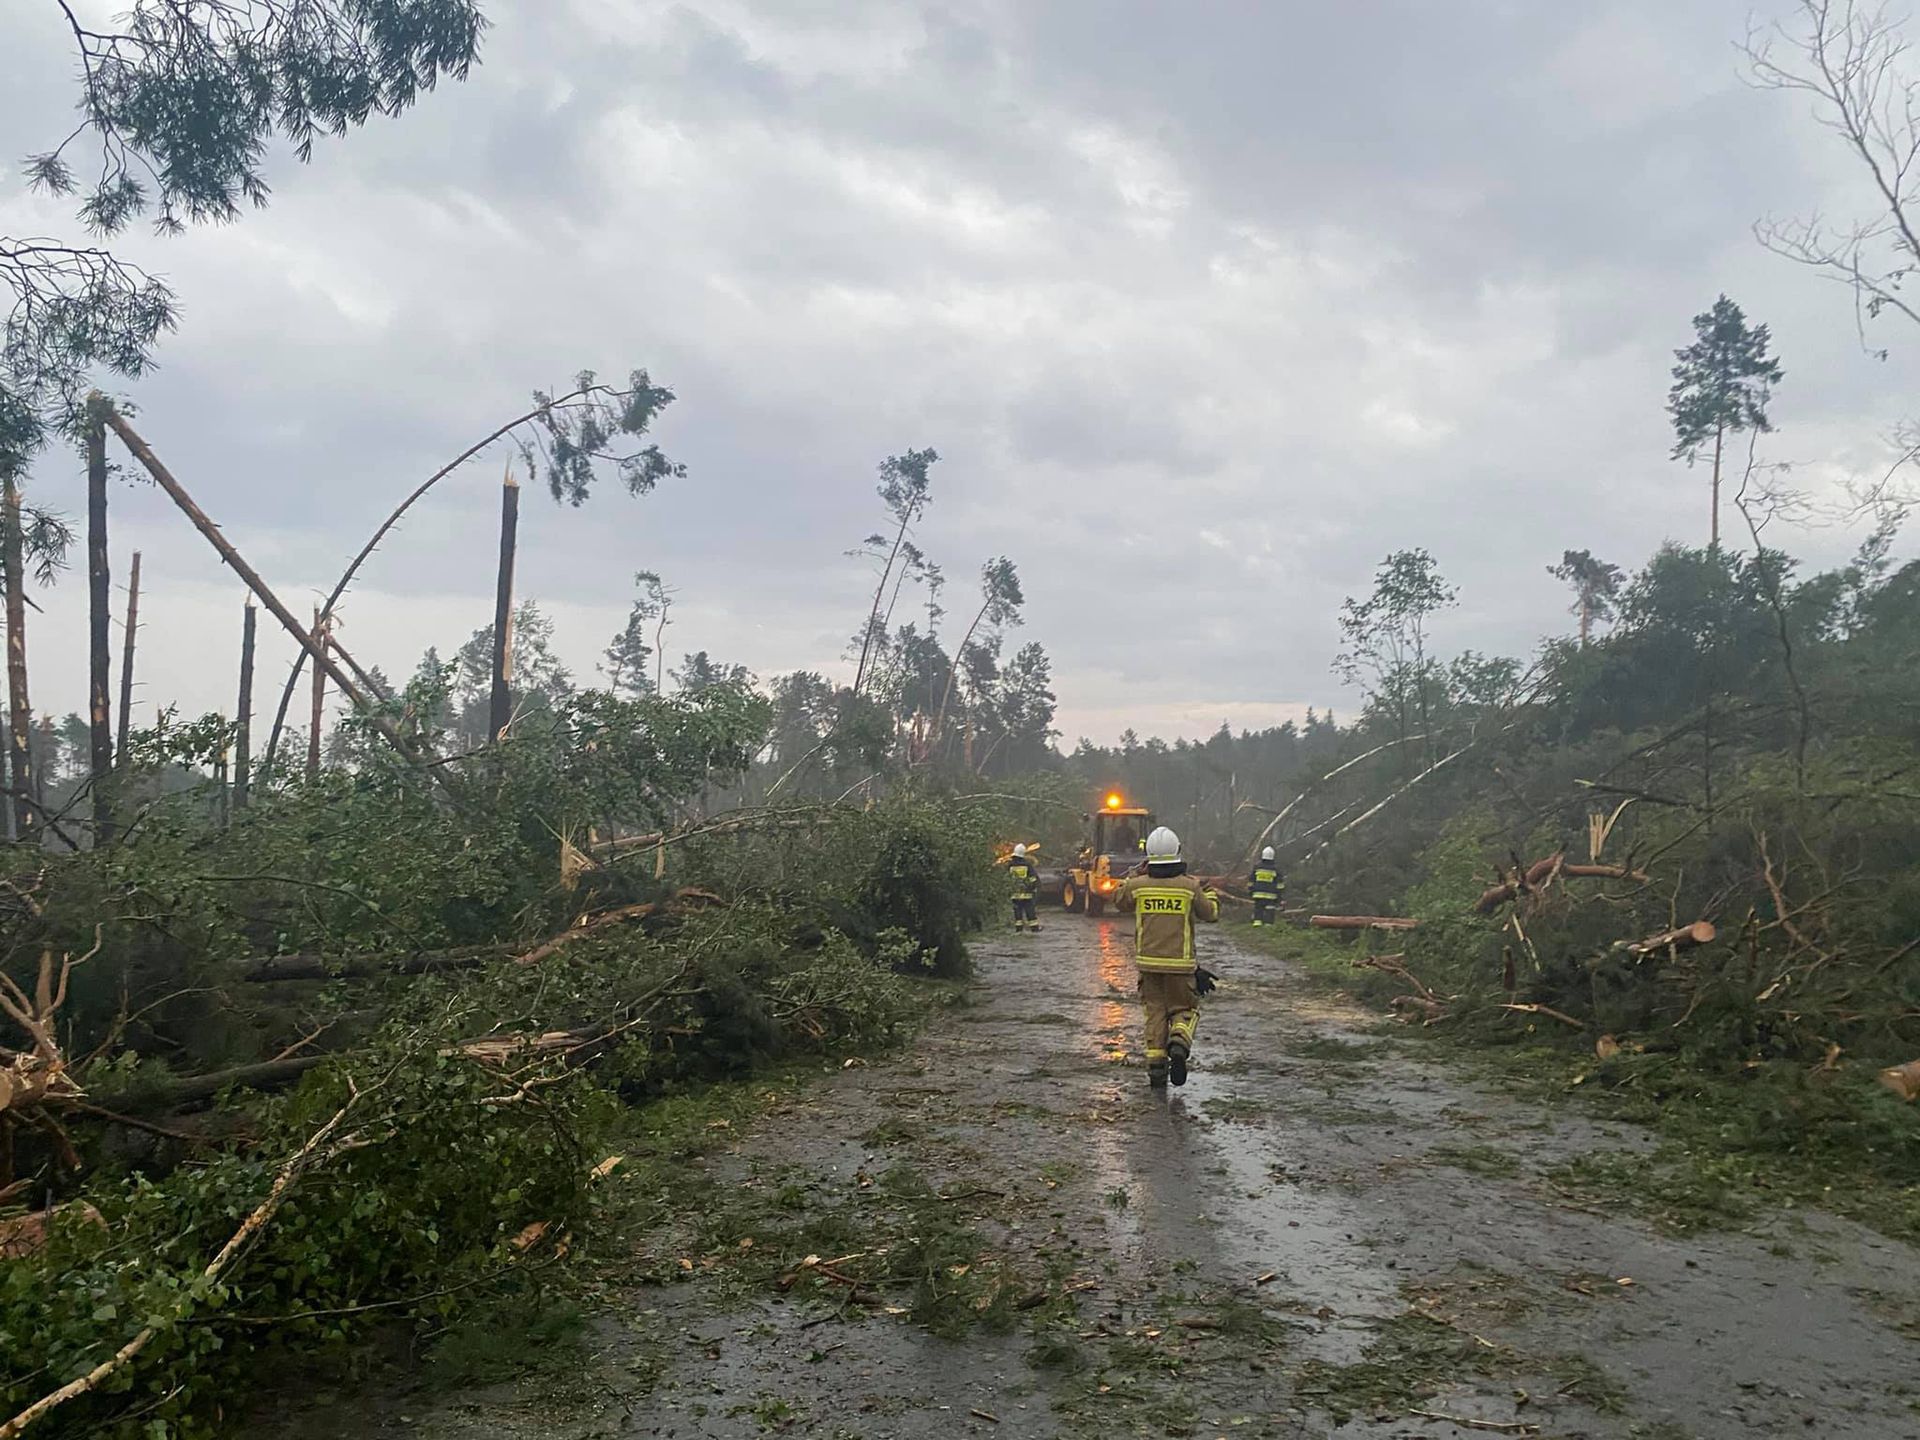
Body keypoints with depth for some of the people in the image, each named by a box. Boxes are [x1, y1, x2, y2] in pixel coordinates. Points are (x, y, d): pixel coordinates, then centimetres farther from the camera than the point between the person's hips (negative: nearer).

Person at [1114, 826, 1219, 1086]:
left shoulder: (1138, 885, -5)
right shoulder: (1190, 886, -8)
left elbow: (1118, 900, 16)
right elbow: (1210, 914, 6)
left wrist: (1132, 876, 28)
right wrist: (1212, 896, 27)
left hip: (1148, 961, 2)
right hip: (1180, 962, -2)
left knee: (1155, 1011, 13)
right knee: (1184, 1009, 11)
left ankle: (1155, 1064, 7)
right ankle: (1179, 1043, -18)